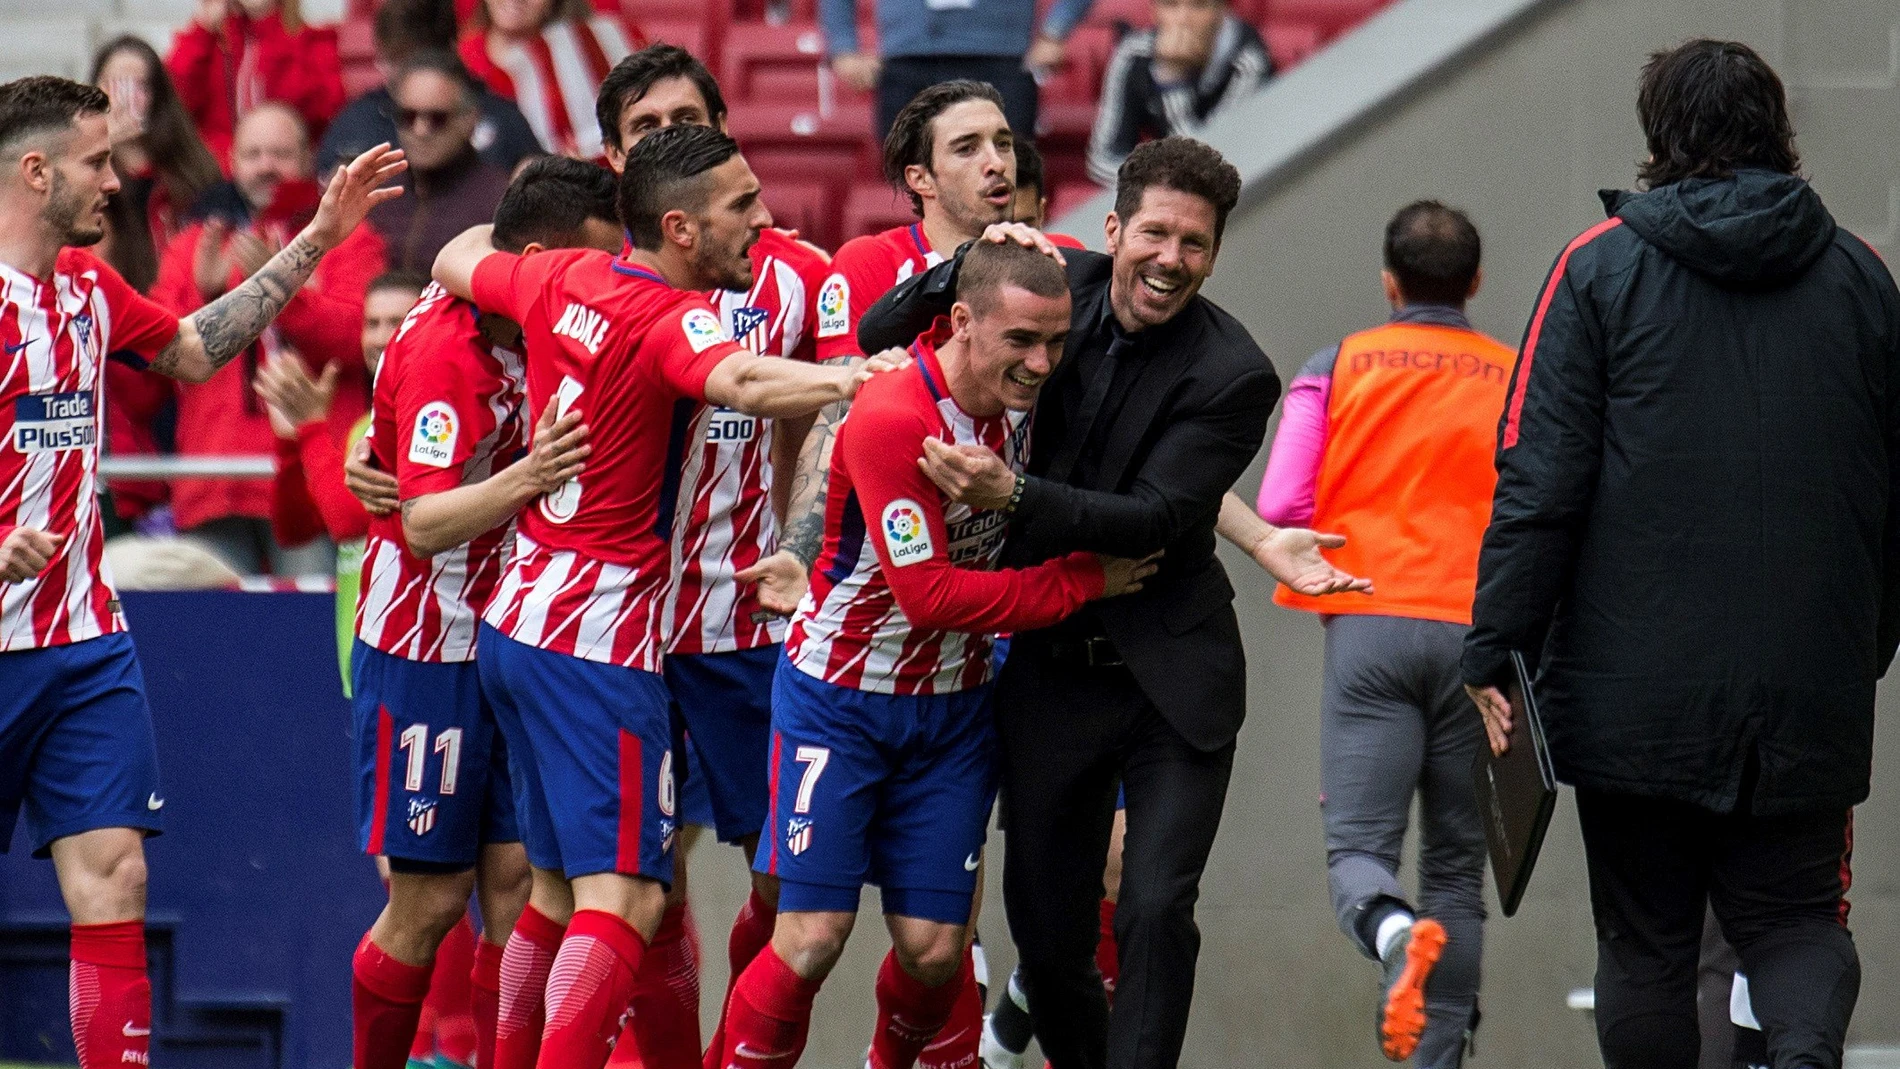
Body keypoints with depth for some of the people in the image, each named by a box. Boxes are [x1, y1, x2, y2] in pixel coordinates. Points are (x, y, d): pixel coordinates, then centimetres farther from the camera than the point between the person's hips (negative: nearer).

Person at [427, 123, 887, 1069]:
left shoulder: (563, 280, 6)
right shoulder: (672, 319, -17)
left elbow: (457, 262, 26)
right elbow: (741, 384, -40)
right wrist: (867, 379, -51)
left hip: (520, 618, 9)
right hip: (598, 637, -9)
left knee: (559, 887, 18)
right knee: (625, 899, -15)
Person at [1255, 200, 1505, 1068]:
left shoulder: (1336, 369, 7)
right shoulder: (1515, 379, 9)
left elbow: (1279, 508, -1)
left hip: (1369, 627, -1)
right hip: (1477, 632, 1)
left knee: (1359, 847, -4)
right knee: (1457, 865, 9)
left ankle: (1397, 933, -38)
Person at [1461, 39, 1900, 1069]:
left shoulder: (1601, 268, -2)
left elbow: (1539, 478, -7)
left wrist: (1495, 653, -5)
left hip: (1636, 691, -2)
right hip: (1810, 698, 2)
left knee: (1645, 943, 8)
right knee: (1794, 915, 8)